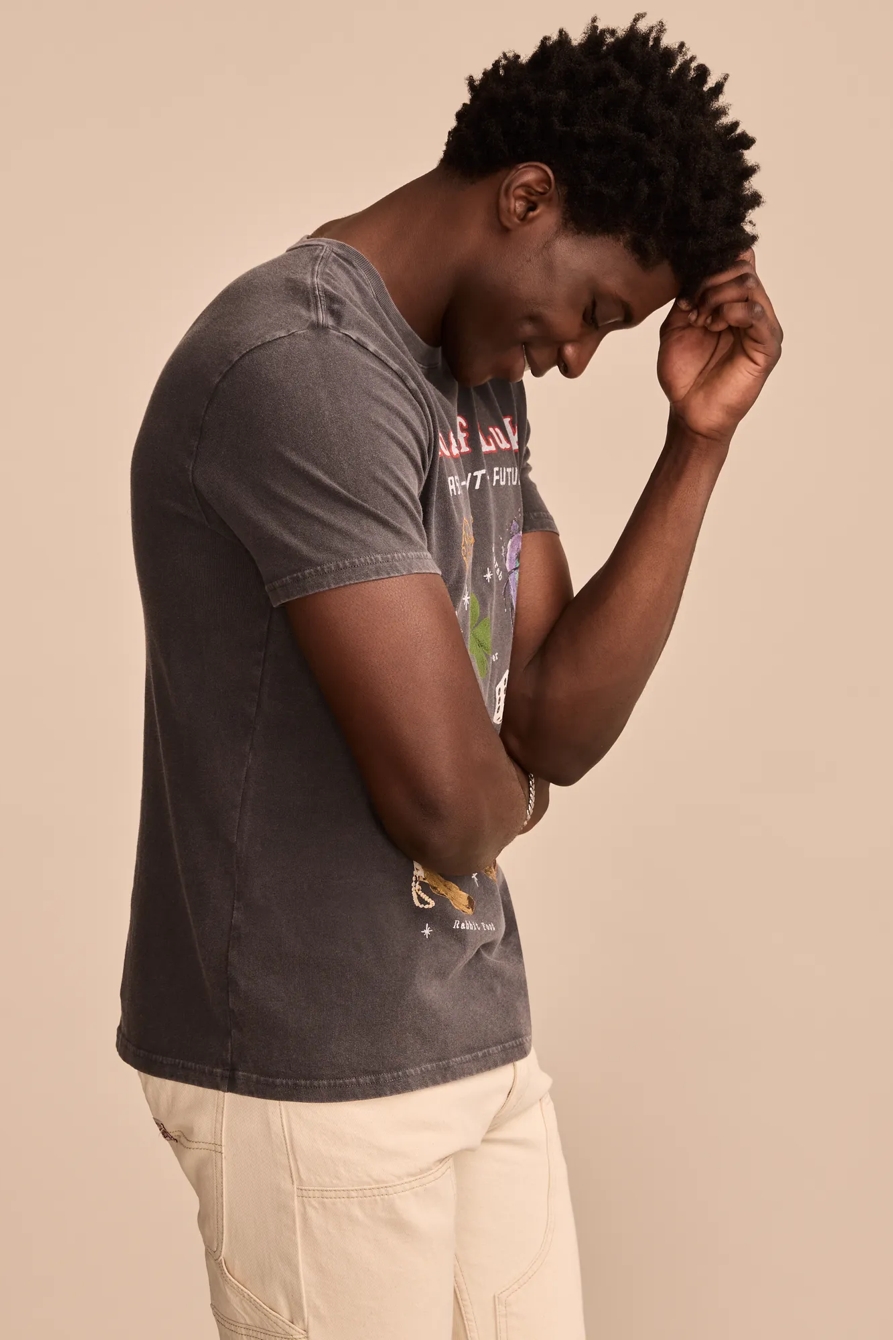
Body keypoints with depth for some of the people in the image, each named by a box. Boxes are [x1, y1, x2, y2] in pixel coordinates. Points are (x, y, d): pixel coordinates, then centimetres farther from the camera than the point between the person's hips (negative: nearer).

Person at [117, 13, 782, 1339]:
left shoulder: (480, 384, 10)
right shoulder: (302, 367, -20)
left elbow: (564, 728, 5)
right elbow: (444, 791, -26)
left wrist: (699, 441, -1)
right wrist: (507, 800, -2)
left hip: (479, 1034, 9)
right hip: (310, 1075, -8)